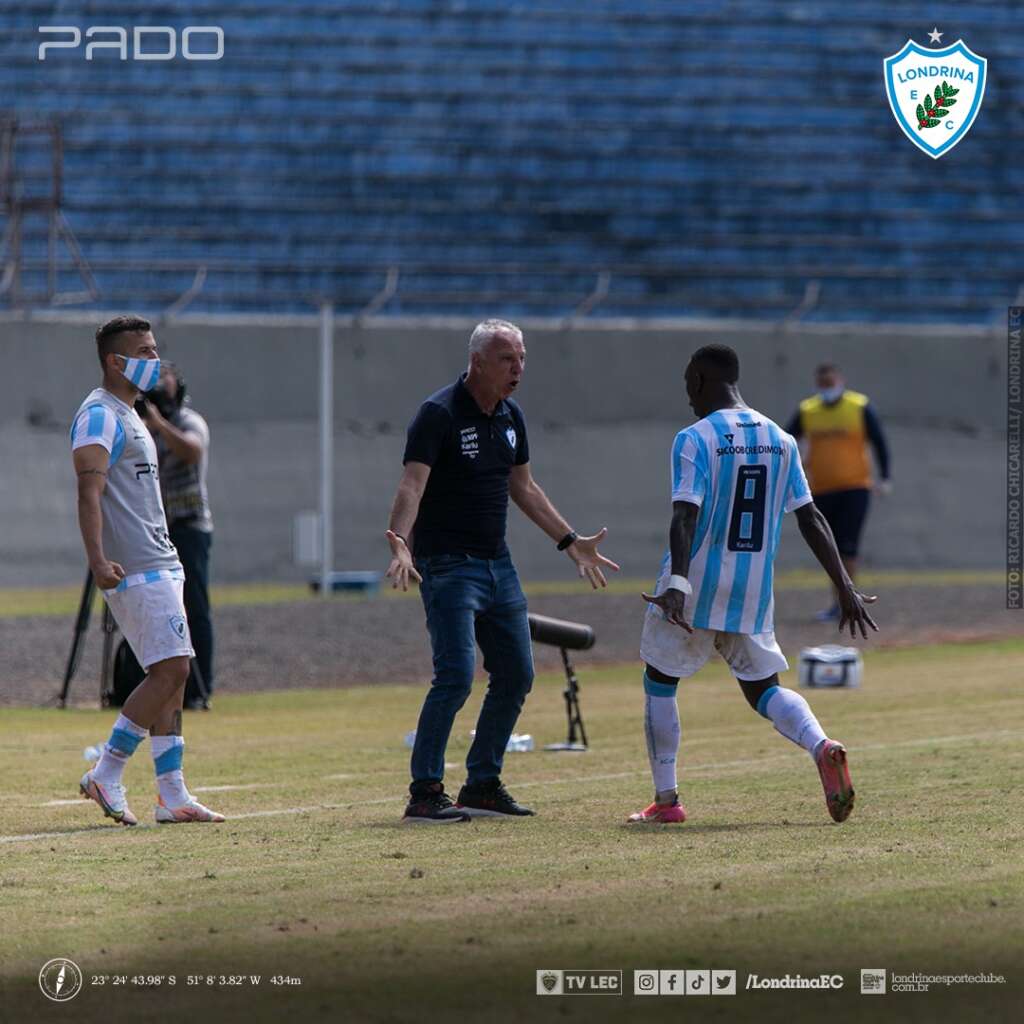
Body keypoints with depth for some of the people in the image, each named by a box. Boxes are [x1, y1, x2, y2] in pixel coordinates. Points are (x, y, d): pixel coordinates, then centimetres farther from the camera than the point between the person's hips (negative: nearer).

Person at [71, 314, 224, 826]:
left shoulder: (129, 417, 22)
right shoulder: (100, 416, -10)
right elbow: (89, 492, -21)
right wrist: (98, 561, -33)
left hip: (159, 565, 10)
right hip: (136, 570, -10)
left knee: (169, 677, 7)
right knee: (170, 670, -15)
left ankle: (172, 797, 7)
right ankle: (105, 777, -10)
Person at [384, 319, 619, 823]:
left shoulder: (510, 417, 10)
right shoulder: (439, 414, -14)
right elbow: (412, 485, -24)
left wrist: (570, 541, 25)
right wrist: (400, 545, -40)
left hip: (498, 564, 8)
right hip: (448, 566, -8)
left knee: (516, 676, 9)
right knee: (457, 676, -17)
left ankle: (481, 785, 20)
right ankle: (424, 793, -12)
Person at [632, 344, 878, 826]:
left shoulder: (694, 440, -10)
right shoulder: (779, 440, 7)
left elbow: (685, 517, -22)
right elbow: (810, 518, 5)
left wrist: (677, 585, -32)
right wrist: (844, 587, 6)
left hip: (695, 587, -5)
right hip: (753, 592, 5)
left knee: (659, 681, 12)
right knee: (762, 687, 14)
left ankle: (666, 800, 8)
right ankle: (821, 746, -16)